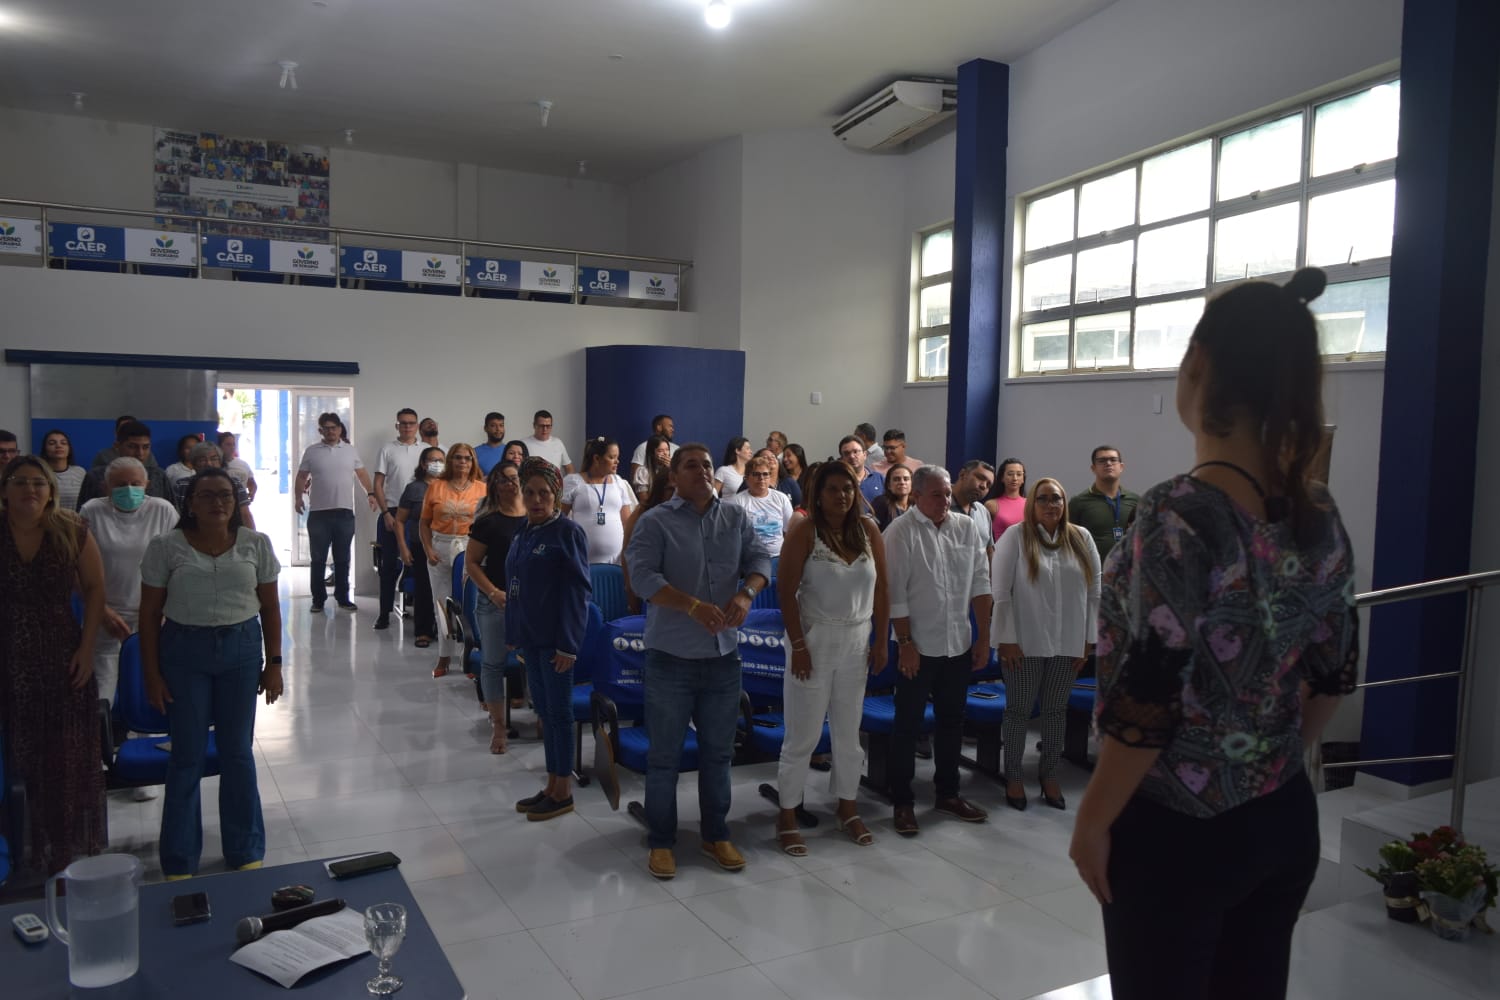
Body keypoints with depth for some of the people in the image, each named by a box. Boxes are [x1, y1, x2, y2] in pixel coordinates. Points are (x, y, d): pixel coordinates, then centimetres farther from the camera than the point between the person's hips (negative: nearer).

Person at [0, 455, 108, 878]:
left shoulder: (73, 532, -4)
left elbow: (95, 588, 3)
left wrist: (87, 647, -4)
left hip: (63, 660, 0)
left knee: (68, 758, 8)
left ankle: (68, 847, 25)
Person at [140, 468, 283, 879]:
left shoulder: (256, 544, -1)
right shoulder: (166, 547, -5)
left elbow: (270, 607, 5)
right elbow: (149, 614, -1)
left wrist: (273, 663, 2)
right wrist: (152, 673, -4)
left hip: (241, 649, 1)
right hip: (183, 651, -1)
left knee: (237, 751, 9)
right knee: (187, 755, 6)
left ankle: (246, 851, 24)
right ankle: (179, 860, 22)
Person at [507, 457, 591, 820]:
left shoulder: (569, 532, -12)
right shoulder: (524, 532, 10)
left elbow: (578, 590, -15)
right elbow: (516, 585, 16)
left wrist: (567, 643, -19)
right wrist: (515, 634, 13)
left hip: (555, 638, -7)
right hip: (529, 635, 7)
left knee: (558, 711, 1)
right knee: (543, 710, 13)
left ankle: (563, 792, 12)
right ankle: (552, 786, 23)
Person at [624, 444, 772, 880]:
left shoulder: (736, 518, 7)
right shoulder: (655, 521, -7)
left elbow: (759, 559, 3)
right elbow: (643, 576, -18)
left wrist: (746, 594, -19)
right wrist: (693, 606, -29)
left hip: (724, 656, 4)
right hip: (671, 658, -4)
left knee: (718, 753, 15)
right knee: (664, 756, 7)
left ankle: (716, 835, 30)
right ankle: (661, 841, 22)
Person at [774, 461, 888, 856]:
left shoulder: (869, 529, 1)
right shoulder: (805, 532, -11)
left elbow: (881, 589, 5)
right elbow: (786, 591, -13)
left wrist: (881, 641, 3)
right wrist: (798, 645, -16)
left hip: (856, 644, 4)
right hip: (814, 641, -4)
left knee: (849, 732, 15)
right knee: (803, 735, 2)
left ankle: (847, 809, 31)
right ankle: (787, 818, 15)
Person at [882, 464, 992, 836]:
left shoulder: (966, 527, 4)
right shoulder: (900, 532, -11)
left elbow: (980, 584, 7)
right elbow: (895, 594, -12)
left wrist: (984, 638, 4)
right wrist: (905, 644, -13)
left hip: (959, 645, 5)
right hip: (918, 647, -5)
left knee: (952, 722, 17)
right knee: (908, 725, 5)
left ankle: (948, 792, 32)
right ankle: (902, 801, 16)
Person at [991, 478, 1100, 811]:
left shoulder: (1081, 538, 4)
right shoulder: (1015, 536, -7)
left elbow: (1094, 592, 6)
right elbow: (1000, 591, -9)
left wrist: (1089, 640, 3)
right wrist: (1006, 639, -12)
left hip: (1067, 643, 4)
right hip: (1024, 642, -3)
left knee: (1056, 710, 14)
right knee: (1019, 710, 7)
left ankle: (1048, 774, 28)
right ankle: (1012, 777, 21)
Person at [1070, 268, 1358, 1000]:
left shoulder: (1179, 515, -22)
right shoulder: (1320, 515, 0)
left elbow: (1149, 702, -22)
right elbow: (1333, 675, 9)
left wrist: (1093, 821, -10)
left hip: (1176, 831, -6)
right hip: (1284, 819, 7)